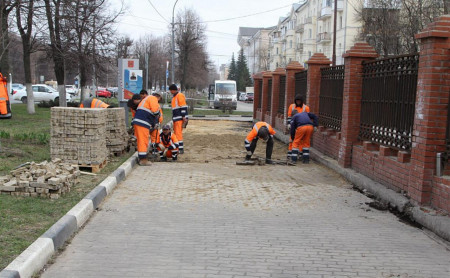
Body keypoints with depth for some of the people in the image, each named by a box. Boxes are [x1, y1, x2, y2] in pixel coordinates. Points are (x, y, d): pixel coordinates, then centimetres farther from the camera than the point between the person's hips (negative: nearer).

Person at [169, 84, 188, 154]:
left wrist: (184, 117, -21)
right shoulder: (174, 97, 21)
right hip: (175, 119, 10)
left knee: (178, 133, -13)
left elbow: (183, 107, -16)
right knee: (176, 133, 11)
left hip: (180, 118, -10)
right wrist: (173, 118, 25)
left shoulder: (180, 96, -9)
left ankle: (181, 149, -14)